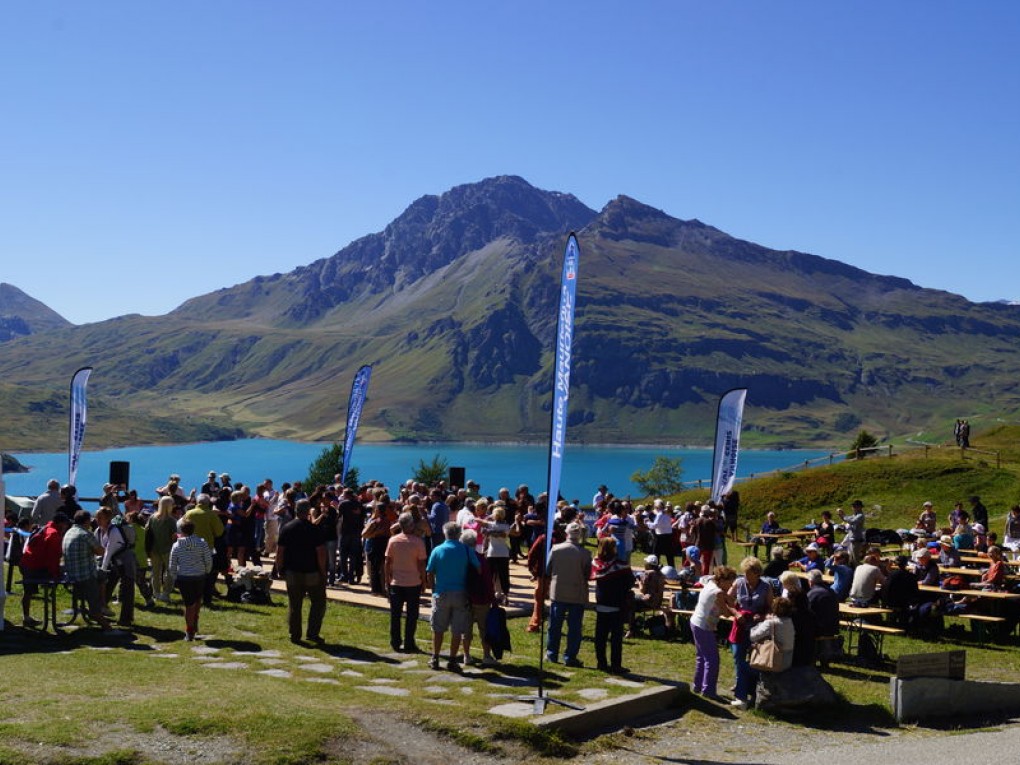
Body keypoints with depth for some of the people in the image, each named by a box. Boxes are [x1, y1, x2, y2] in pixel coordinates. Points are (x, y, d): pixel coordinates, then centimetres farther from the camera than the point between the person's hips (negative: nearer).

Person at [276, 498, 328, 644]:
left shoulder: (286, 528, 0)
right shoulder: (314, 529, -10)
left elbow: (279, 551, 0)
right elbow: (321, 552, -12)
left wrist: (280, 569, 11)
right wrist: (323, 571, -3)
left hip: (292, 572, 3)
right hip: (312, 572, -3)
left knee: (294, 605, 10)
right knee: (318, 603, 10)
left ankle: (295, 636, 12)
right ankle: (312, 633, 3)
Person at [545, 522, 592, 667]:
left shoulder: (555, 549, -8)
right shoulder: (584, 553, -14)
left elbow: (548, 571, 1)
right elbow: (587, 575, -4)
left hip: (557, 592, 2)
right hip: (577, 595, -2)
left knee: (555, 626, 14)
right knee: (574, 627, 6)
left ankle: (552, 654, 21)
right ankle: (570, 657, 6)